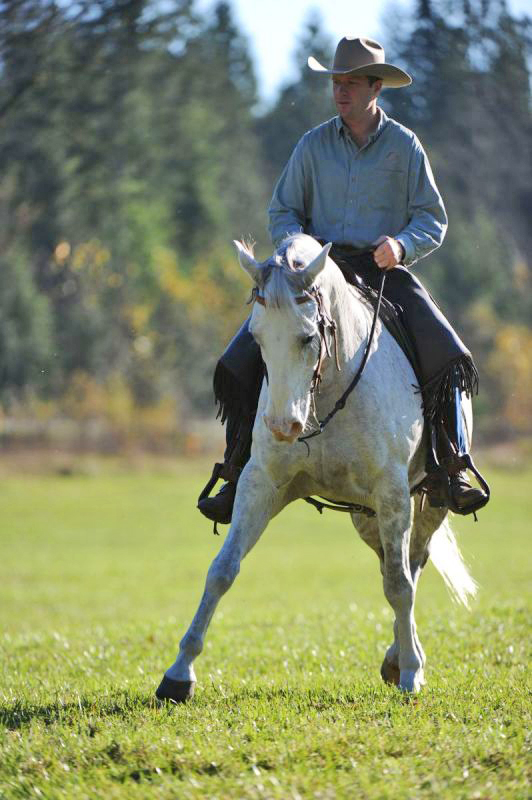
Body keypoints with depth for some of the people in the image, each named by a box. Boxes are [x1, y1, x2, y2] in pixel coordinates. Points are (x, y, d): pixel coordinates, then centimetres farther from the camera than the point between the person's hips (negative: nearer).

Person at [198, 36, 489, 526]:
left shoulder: (404, 145, 4)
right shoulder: (314, 145, 8)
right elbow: (283, 211, 12)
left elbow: (433, 219, 5)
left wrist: (402, 244, -17)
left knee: (447, 357, -26)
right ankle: (241, 473, -4)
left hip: (385, 271, -1)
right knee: (241, 362, -16)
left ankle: (450, 470, -14)